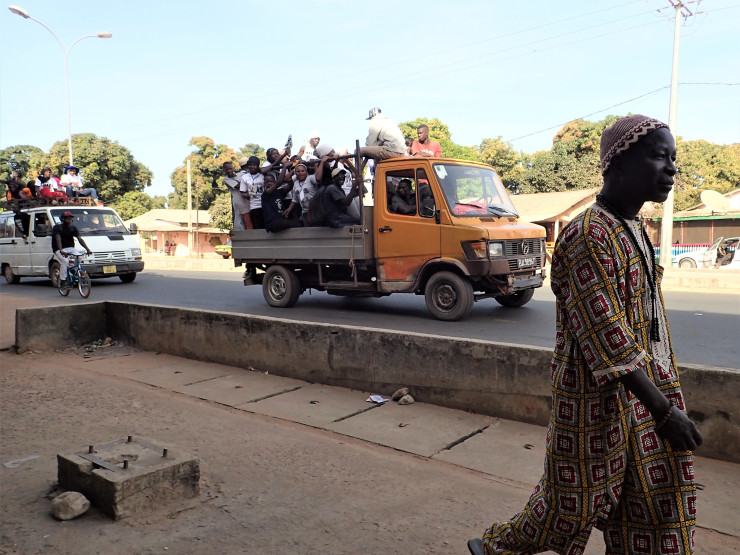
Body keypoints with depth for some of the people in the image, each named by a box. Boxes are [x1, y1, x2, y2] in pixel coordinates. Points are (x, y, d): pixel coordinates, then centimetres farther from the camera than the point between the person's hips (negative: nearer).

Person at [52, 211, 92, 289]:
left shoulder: (73, 228, 7)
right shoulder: (57, 228, -4)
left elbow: (80, 239, -5)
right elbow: (58, 239, -19)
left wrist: (88, 249, -20)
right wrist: (61, 250, -36)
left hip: (70, 248, 4)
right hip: (59, 250, -4)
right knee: (65, 261, -29)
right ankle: (63, 281, -23)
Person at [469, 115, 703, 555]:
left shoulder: (635, 231, 10)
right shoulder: (588, 237, -21)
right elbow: (607, 340, -26)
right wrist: (663, 410, -24)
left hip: (640, 385, 9)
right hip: (596, 395, -9)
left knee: (658, 494, 14)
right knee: (578, 499, 7)